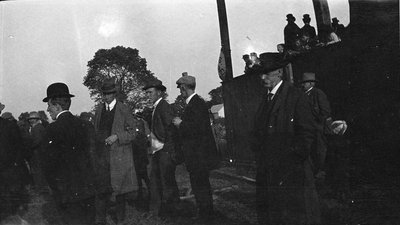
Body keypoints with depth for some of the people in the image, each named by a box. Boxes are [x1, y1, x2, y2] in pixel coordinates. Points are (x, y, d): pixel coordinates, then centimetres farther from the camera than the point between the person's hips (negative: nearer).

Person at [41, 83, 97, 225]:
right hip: (88, 191, 6)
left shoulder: (53, 130, -14)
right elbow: (91, 156, 6)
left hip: (67, 193, -6)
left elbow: (48, 165, -14)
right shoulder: (85, 126, 3)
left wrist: (55, 190, -1)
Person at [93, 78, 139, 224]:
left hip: (119, 155, -3)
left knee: (120, 187, 5)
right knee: (102, 188, -1)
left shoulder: (123, 109, -3)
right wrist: (96, 150, 11)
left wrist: (117, 136, -17)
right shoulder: (99, 110, 10)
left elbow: (132, 132, -3)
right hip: (102, 156, 3)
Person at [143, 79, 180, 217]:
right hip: (156, 151, 9)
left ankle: (169, 208, 8)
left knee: (167, 180, -1)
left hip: (165, 150, -9)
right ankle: (155, 210, 17)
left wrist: (169, 149, -17)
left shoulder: (164, 106, -10)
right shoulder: (155, 108, 18)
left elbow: (170, 128, -15)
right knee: (155, 180, 10)